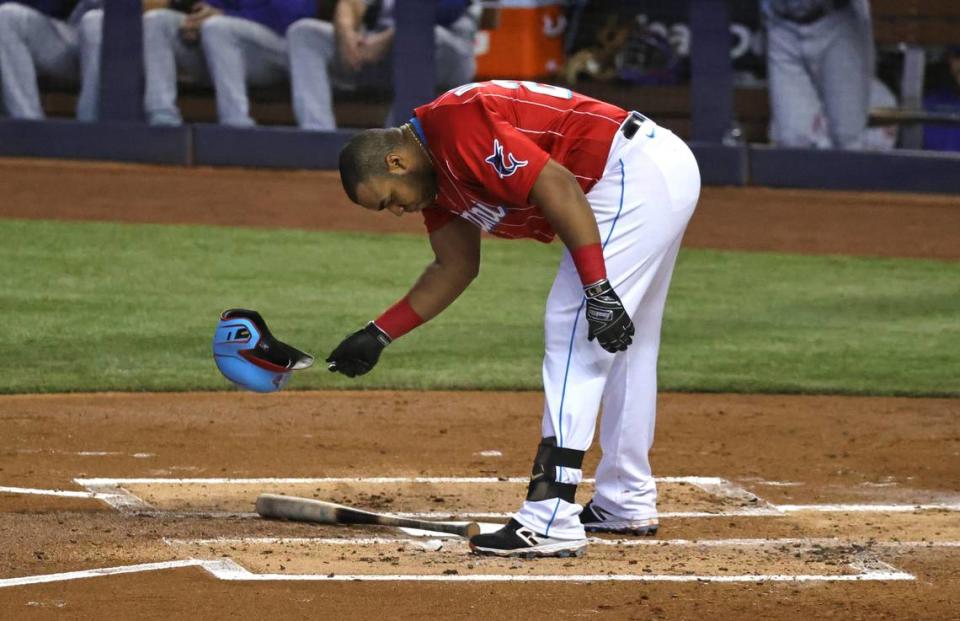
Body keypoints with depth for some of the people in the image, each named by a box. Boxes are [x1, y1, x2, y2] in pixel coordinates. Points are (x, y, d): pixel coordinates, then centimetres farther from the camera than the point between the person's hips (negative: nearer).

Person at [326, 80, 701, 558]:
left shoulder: (457, 125, -17)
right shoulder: (436, 169, 14)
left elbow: (556, 186, -25)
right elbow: (455, 267, 26)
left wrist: (597, 288, -27)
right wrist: (378, 335, 22)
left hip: (637, 172, -11)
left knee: (572, 334, -14)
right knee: (623, 344, 21)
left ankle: (550, 522, -19)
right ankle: (628, 503, 34)